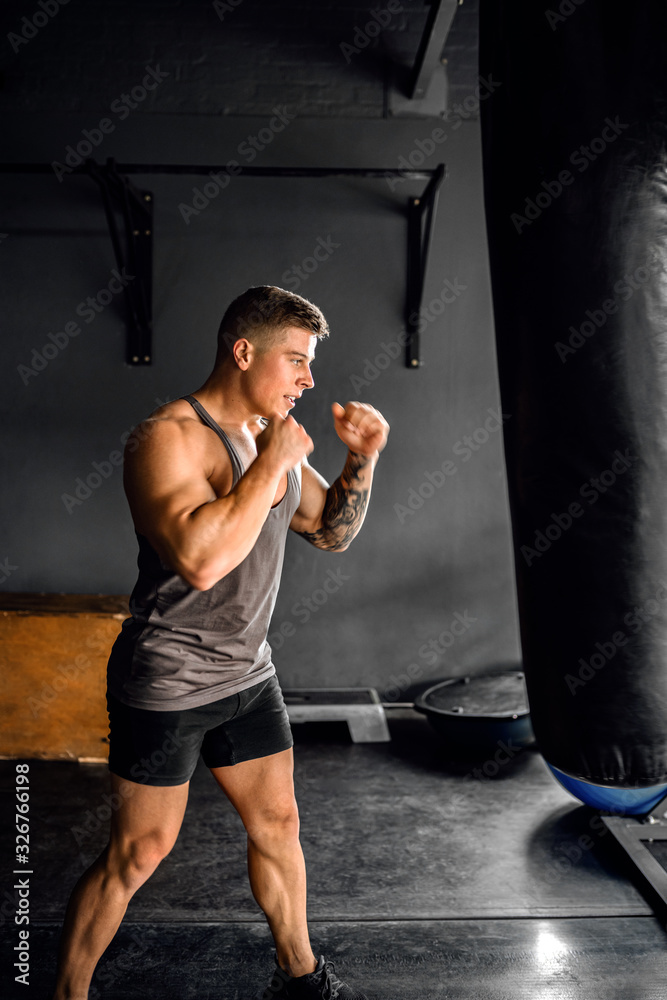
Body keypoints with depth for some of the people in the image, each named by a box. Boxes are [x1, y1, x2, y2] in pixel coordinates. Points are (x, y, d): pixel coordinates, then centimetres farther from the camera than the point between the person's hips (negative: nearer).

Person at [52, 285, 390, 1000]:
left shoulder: (273, 432, 4)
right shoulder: (168, 438, -22)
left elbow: (332, 532, 11)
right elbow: (200, 559, -38)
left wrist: (362, 460, -5)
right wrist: (272, 463, -28)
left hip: (247, 674, 8)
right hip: (165, 684, -7)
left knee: (277, 825, 18)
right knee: (137, 854, 7)